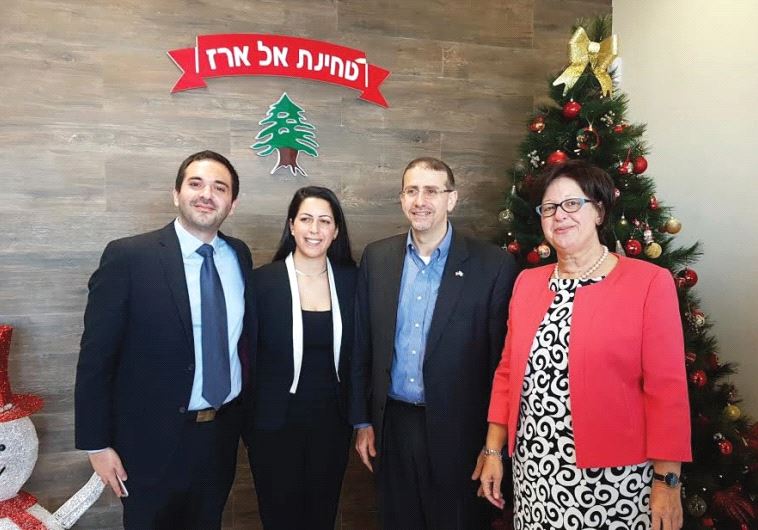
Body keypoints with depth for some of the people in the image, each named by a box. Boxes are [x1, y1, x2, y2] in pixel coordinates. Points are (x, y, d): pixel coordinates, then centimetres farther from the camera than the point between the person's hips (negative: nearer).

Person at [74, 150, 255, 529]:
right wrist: (97, 444, -9)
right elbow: (95, 357, -11)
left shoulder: (239, 255, 1)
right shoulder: (128, 257, -14)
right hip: (153, 440, -4)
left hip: (223, 434, 4)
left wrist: (248, 414, 10)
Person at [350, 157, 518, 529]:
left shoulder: (493, 265, -10)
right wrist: (362, 420, 6)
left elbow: (502, 358, -7)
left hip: (458, 430, -3)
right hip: (391, 426, 3)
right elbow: (362, 345, 5)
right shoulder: (376, 258, 1)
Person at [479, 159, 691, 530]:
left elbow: (667, 388, -9)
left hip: (613, 475, -3)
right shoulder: (527, 282, 5)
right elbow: (508, 372, 8)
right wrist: (493, 451, 7)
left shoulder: (649, 282, -8)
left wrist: (667, 482, -10)